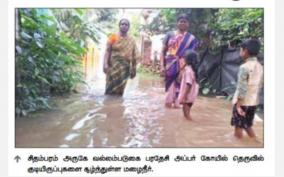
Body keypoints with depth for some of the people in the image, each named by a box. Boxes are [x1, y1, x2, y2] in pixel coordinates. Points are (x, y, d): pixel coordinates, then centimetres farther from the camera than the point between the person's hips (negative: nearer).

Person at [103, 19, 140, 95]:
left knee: (120, 90, 3)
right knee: (111, 88, -6)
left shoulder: (131, 41, 10)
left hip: (125, 68, 2)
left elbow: (134, 57, 10)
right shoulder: (113, 37, 3)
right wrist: (105, 64, -17)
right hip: (113, 66, -2)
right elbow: (107, 51, -5)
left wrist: (133, 70, 6)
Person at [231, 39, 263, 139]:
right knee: (248, 125, 21)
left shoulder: (245, 67, -17)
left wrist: (238, 104, -18)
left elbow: (242, 88, -20)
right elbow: (260, 85, 12)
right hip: (253, 102, 7)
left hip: (243, 102, -7)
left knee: (238, 126, 6)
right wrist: (254, 97, 19)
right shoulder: (260, 67, 7)